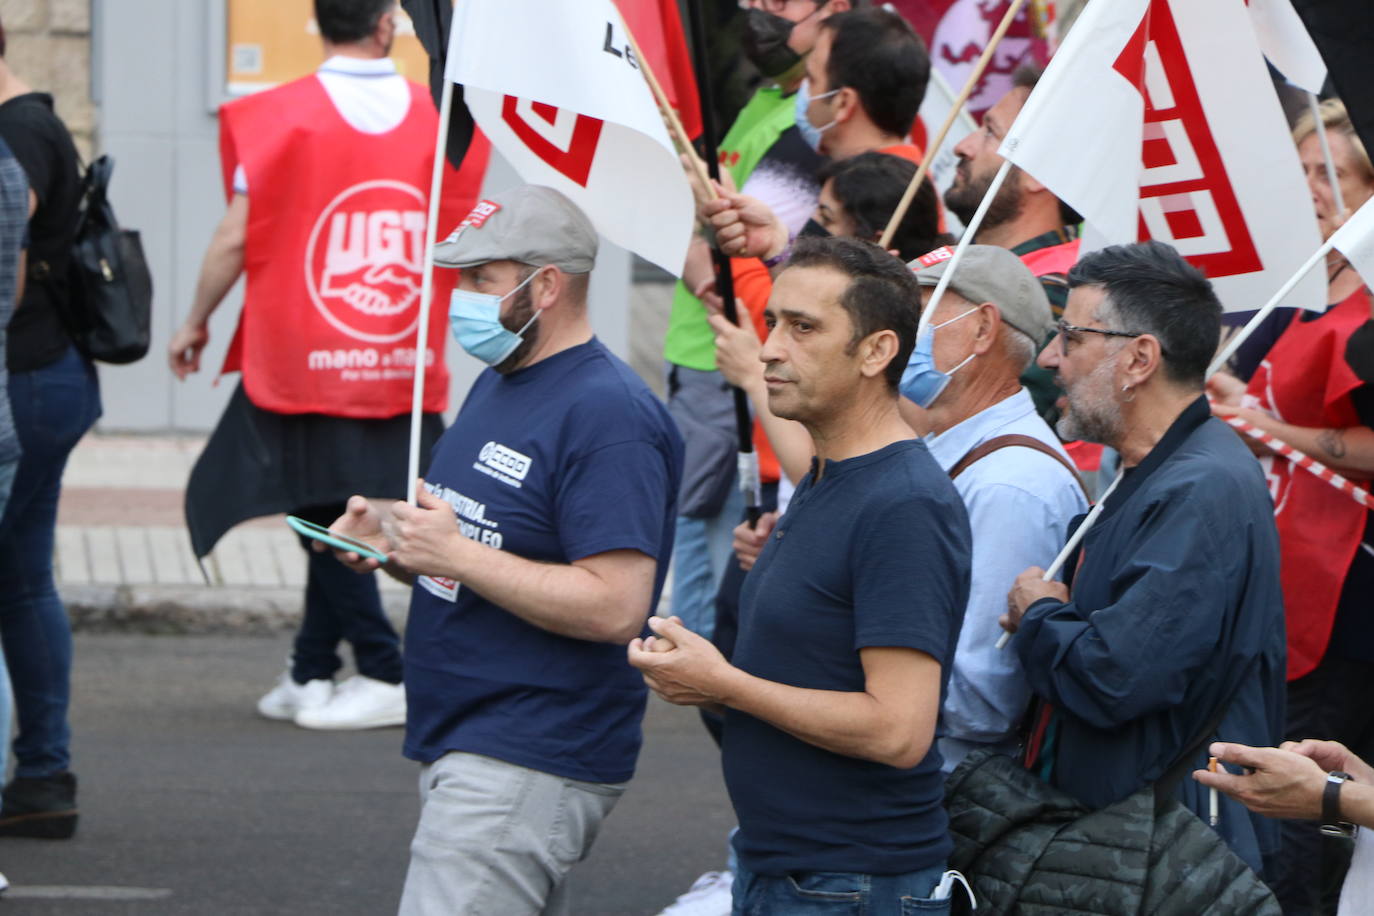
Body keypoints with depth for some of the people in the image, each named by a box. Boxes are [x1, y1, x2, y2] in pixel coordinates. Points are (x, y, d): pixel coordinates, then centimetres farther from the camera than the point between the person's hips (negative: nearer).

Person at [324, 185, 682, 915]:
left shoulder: (607, 414, -17)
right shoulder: (498, 385, 15)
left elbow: (615, 607, -24)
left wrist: (457, 554, -23)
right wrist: (395, 542, 3)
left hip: (526, 765, -10)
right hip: (462, 745, 10)